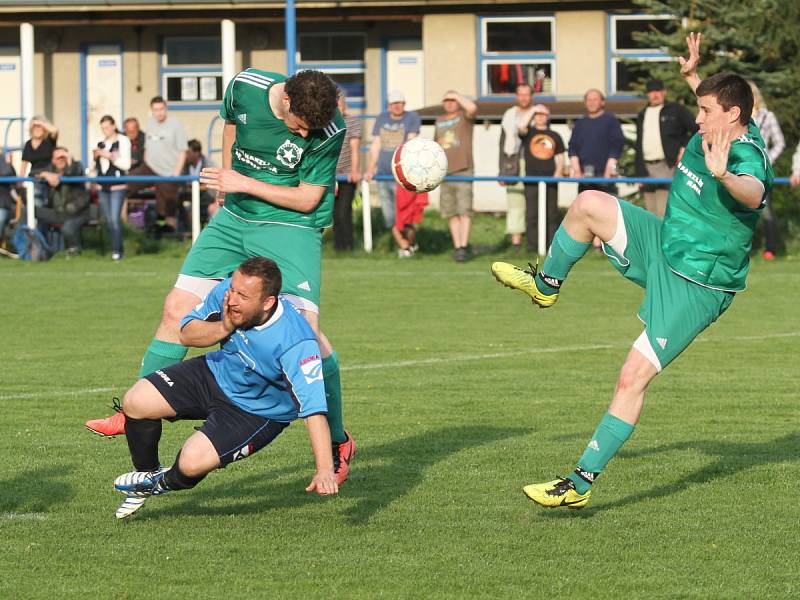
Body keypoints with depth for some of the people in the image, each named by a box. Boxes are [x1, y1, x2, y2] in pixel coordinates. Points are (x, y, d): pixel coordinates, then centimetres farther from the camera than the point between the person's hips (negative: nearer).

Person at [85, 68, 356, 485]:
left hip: (291, 228, -4)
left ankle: (338, 442, -3)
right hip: (234, 217, 4)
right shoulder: (245, 87, -12)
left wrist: (243, 184, -15)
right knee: (177, 308, 0)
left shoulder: (329, 130, -21)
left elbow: (307, 199, -14)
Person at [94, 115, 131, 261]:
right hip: (103, 186, 6)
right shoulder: (100, 143, 13)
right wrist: (95, 157, -1)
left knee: (115, 219, -13)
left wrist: (111, 157, -15)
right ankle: (117, 248, 14)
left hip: (117, 186, -6)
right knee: (109, 220, 7)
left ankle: (116, 250, -9)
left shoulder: (123, 141, -3)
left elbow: (126, 164, -8)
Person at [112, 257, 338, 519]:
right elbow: (187, 332, -7)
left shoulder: (295, 342, -39)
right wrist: (224, 328, -28)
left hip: (259, 411, -5)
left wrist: (325, 469, -49)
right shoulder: (228, 291, -22)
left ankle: (165, 484, 16)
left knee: (192, 462, -24)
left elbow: (314, 407, -41)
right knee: (135, 402, -8)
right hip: (215, 374, 6)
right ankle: (148, 475, 21)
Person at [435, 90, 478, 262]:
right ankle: (457, 247, 8)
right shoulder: (439, 121, 19)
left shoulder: (464, 117, 3)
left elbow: (472, 107, -21)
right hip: (445, 173, 5)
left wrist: (456, 95, -8)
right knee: (451, 212, 4)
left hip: (463, 170, -5)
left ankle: (463, 247, -16)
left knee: (464, 210, -12)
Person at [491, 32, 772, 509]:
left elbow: (753, 192, -55)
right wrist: (694, 76, 20)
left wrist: (723, 175, -74)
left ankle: (582, 483, -7)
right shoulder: (715, 133, -1)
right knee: (589, 204, -8)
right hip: (663, 245, 8)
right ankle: (547, 286, 18)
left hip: (697, 287, -8)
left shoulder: (746, 157, -28)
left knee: (634, 377, -12)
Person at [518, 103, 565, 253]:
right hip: (532, 179, -2)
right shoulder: (529, 132, 7)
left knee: (552, 214, 2)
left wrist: (557, 173, -1)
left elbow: (560, 158, 15)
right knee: (532, 214, -3)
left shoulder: (554, 136, 15)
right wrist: (531, 111, -8)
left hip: (550, 180, 2)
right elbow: (521, 128, -17)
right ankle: (532, 247, -1)